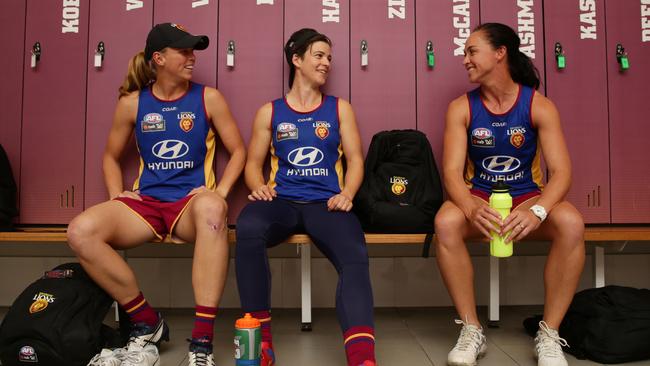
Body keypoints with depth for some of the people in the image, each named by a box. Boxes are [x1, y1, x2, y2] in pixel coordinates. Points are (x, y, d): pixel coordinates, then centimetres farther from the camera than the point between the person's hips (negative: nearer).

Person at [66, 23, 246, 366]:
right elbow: (111, 156, 19)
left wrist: (220, 192, -8)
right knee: (80, 231, -25)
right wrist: (116, 195, 2)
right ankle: (146, 323, -5)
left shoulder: (208, 98, 4)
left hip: (192, 202, -2)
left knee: (212, 208, -40)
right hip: (145, 202, 3)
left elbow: (238, 150, 7)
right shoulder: (132, 102, 8)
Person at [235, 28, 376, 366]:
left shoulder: (339, 108, 16)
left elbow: (355, 158, 10)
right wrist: (259, 187, -10)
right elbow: (253, 163, 14)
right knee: (247, 228, -36)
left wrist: (346, 194, -10)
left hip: (326, 203, 1)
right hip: (282, 202, 0)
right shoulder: (269, 112, 15)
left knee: (355, 258, -32)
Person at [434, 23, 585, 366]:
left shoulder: (539, 106, -5)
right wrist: (472, 209, -36)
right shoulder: (461, 108, -4)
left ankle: (549, 335, -15)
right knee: (446, 222, -33)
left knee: (571, 223, -31)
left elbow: (561, 171, -14)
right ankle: (472, 331, -17)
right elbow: (452, 172, -13)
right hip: (479, 197, 0)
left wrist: (537, 211, -35)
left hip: (528, 197, 0)